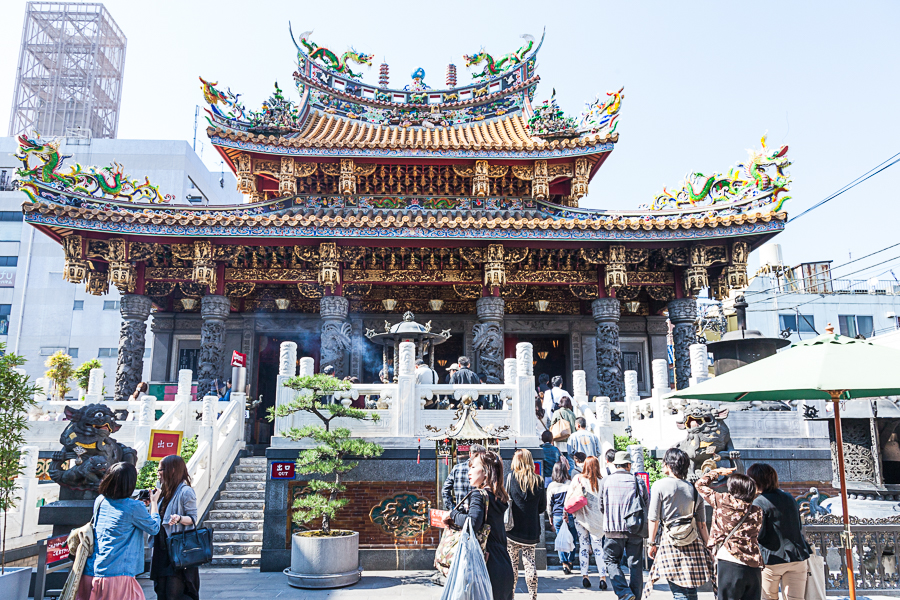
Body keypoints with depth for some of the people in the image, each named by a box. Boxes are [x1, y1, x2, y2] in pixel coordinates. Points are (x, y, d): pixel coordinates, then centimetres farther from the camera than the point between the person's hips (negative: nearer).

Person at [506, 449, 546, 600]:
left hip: (513, 528, -2)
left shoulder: (511, 477, -7)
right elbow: (542, 507, 8)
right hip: (531, 530, 3)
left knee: (512, 564, 5)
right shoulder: (538, 481, 1)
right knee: (530, 564, 9)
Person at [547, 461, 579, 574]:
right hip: (570, 515, -1)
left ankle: (564, 563, 1)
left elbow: (549, 504, 6)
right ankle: (569, 561, 16)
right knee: (572, 539, 14)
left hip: (557, 516, 1)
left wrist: (551, 518, 16)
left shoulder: (551, 486, 0)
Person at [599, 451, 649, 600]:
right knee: (635, 564, 10)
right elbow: (647, 504, 8)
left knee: (611, 561, 8)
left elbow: (601, 506, 9)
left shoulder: (606, 481, 1)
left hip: (614, 529, -1)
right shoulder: (638, 482, 1)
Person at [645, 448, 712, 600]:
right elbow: (702, 524, 9)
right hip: (693, 543, 4)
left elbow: (654, 519, -5)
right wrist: (708, 546, 17)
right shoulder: (694, 489, 8)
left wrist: (652, 543, 4)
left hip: (670, 540, -4)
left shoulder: (659, 485, -4)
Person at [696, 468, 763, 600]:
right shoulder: (757, 511, 7)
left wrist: (718, 472, 22)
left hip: (729, 563, -4)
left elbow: (700, 484, 7)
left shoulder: (723, 501, -4)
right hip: (754, 566, 4)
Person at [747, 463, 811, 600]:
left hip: (772, 559, -5)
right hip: (797, 556, 5)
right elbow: (799, 527, 18)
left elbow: (758, 534, -16)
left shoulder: (758, 503, -12)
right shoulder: (789, 498, 9)